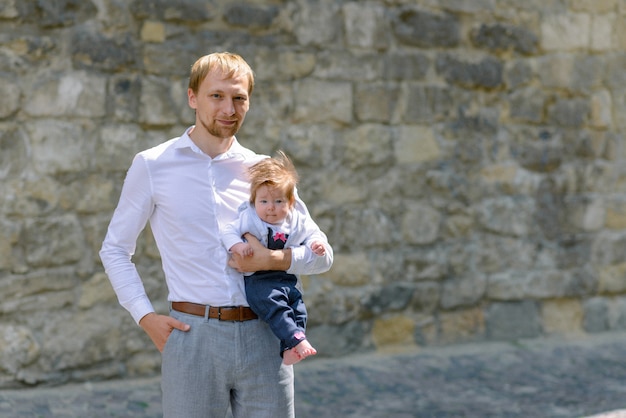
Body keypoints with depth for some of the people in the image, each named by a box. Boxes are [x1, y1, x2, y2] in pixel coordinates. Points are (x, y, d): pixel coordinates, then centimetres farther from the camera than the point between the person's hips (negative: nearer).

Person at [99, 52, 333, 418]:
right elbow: (115, 250, 11)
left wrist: (277, 260, -6)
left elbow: (322, 255, 14)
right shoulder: (153, 166, 5)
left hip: (263, 338, 2)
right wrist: (146, 316, -2)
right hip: (193, 336, -2)